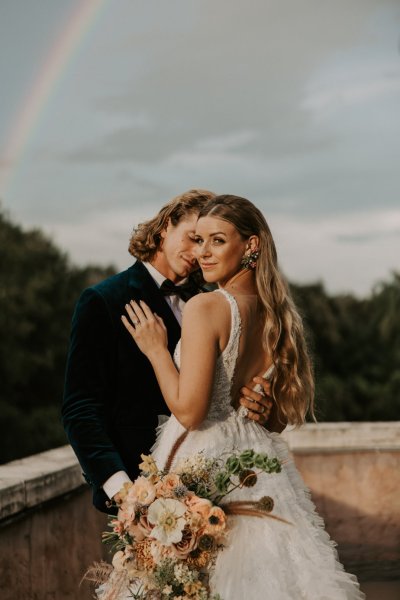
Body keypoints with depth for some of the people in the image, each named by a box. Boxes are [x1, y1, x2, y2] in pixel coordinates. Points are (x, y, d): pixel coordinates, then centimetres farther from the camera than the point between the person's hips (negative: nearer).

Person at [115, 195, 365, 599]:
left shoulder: (205, 307, -17)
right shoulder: (276, 313, 5)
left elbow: (189, 411, -20)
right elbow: (283, 411, 13)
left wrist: (156, 350, -9)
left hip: (201, 460, -7)